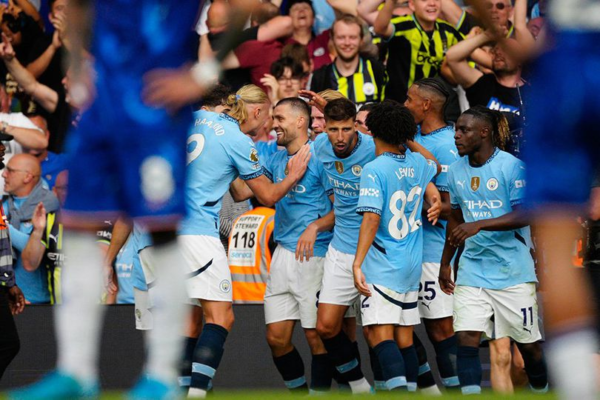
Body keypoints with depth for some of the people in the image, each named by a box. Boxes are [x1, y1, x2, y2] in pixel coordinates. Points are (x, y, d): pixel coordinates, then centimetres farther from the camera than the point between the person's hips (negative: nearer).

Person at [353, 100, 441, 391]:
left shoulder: (374, 170, -13)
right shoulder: (417, 163, 6)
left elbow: (371, 217, -21)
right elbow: (435, 168, 33)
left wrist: (357, 264, -22)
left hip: (382, 267, -7)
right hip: (412, 268, 7)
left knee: (380, 333, -15)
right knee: (404, 337, 12)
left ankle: (398, 385, -34)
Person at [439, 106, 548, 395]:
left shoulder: (512, 167, -11)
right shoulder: (457, 170, 6)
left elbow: (523, 215, -20)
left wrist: (479, 225, -31)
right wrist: (445, 263, 22)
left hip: (513, 271, -4)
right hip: (473, 270, 4)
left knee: (528, 343, 6)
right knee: (466, 338, -12)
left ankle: (541, 391, 29)